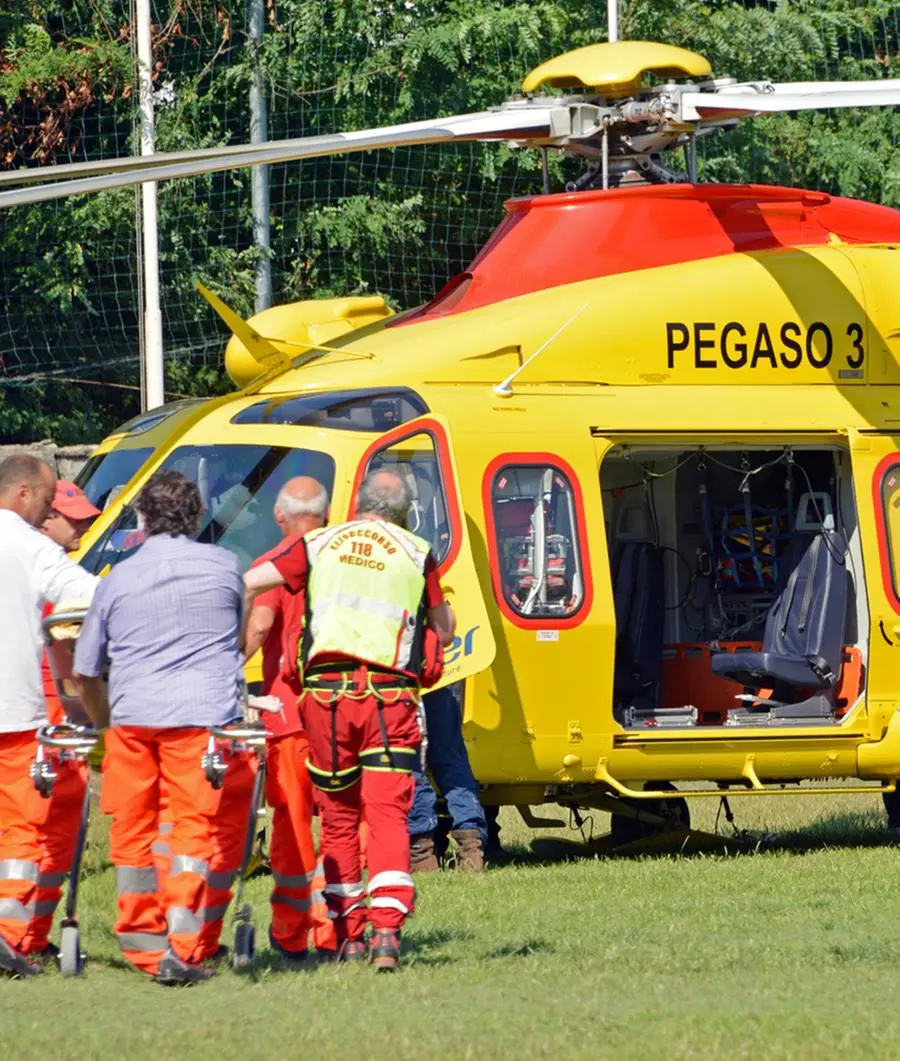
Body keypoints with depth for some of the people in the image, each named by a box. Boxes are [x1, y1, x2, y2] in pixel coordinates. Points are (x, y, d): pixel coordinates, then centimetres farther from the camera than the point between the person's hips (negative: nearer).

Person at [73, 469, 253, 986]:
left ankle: (142, 943, 19)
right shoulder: (224, 566, 8)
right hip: (206, 714, -2)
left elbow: (85, 670, 15)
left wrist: (105, 721, 33)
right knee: (204, 831, -1)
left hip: (132, 717, 2)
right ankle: (185, 948, -11)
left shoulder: (118, 579, 9)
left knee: (133, 832, 13)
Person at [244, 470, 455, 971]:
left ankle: (348, 934, 18)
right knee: (388, 813, -4)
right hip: (389, 693, -1)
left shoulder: (319, 545, 13)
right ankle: (387, 928, -20)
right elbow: (445, 632, 19)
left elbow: (246, 585, 4)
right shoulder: (417, 554, 11)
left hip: (326, 690, 1)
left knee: (339, 816, 14)